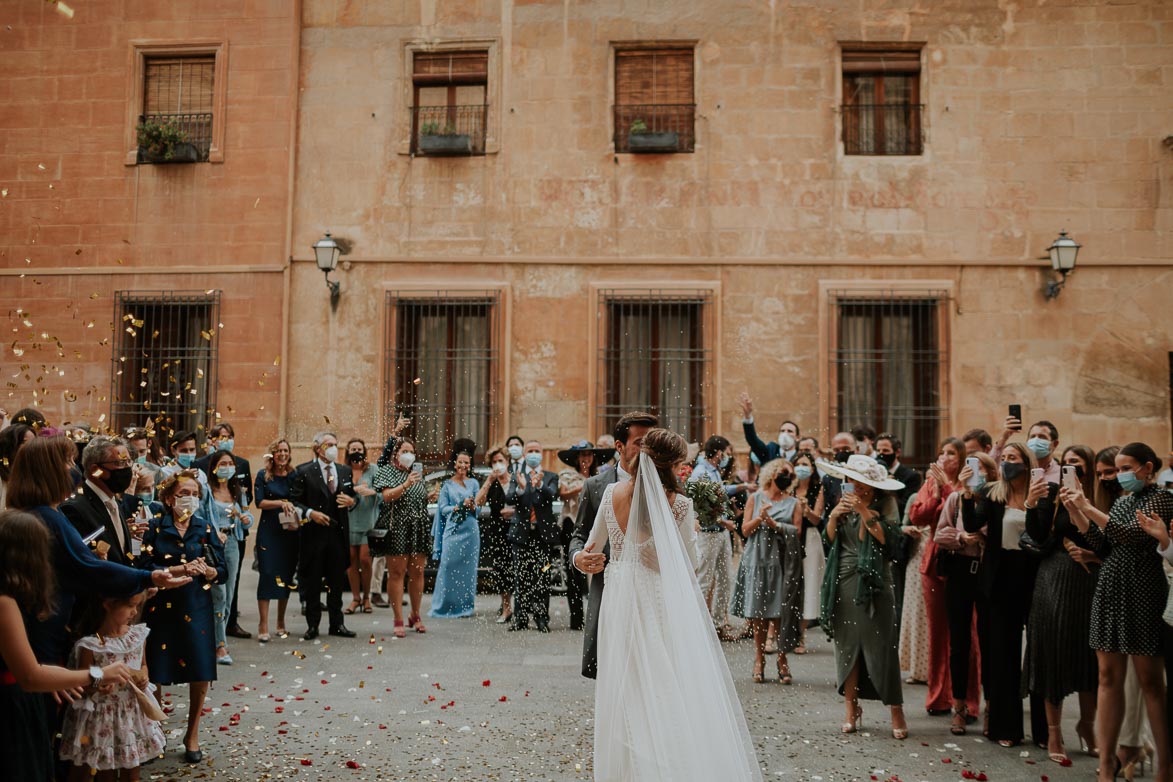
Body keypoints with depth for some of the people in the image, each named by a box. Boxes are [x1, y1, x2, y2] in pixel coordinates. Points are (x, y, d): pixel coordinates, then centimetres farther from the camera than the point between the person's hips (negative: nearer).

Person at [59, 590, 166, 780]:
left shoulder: (139, 634, -3)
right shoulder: (91, 644, -18)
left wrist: (144, 677, -8)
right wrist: (97, 685, -29)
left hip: (134, 712, 4)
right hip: (104, 716, -4)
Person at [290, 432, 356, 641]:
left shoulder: (345, 472, 12)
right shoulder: (303, 471, -2)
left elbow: (353, 496, 19)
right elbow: (294, 500, -5)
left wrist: (351, 501, -4)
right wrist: (310, 513, -19)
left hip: (338, 532, 4)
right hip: (314, 532, -4)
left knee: (337, 580, 9)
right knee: (312, 581, 4)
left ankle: (337, 624, 18)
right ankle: (312, 625, 13)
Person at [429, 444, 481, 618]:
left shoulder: (474, 483, 9)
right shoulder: (447, 484, 7)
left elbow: (477, 508, 7)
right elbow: (443, 508, 3)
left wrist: (471, 506, -15)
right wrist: (459, 507, -13)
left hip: (470, 531, 1)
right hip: (453, 530, -1)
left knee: (468, 569, 2)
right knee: (448, 567, -4)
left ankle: (466, 606, 10)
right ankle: (445, 606, 5)